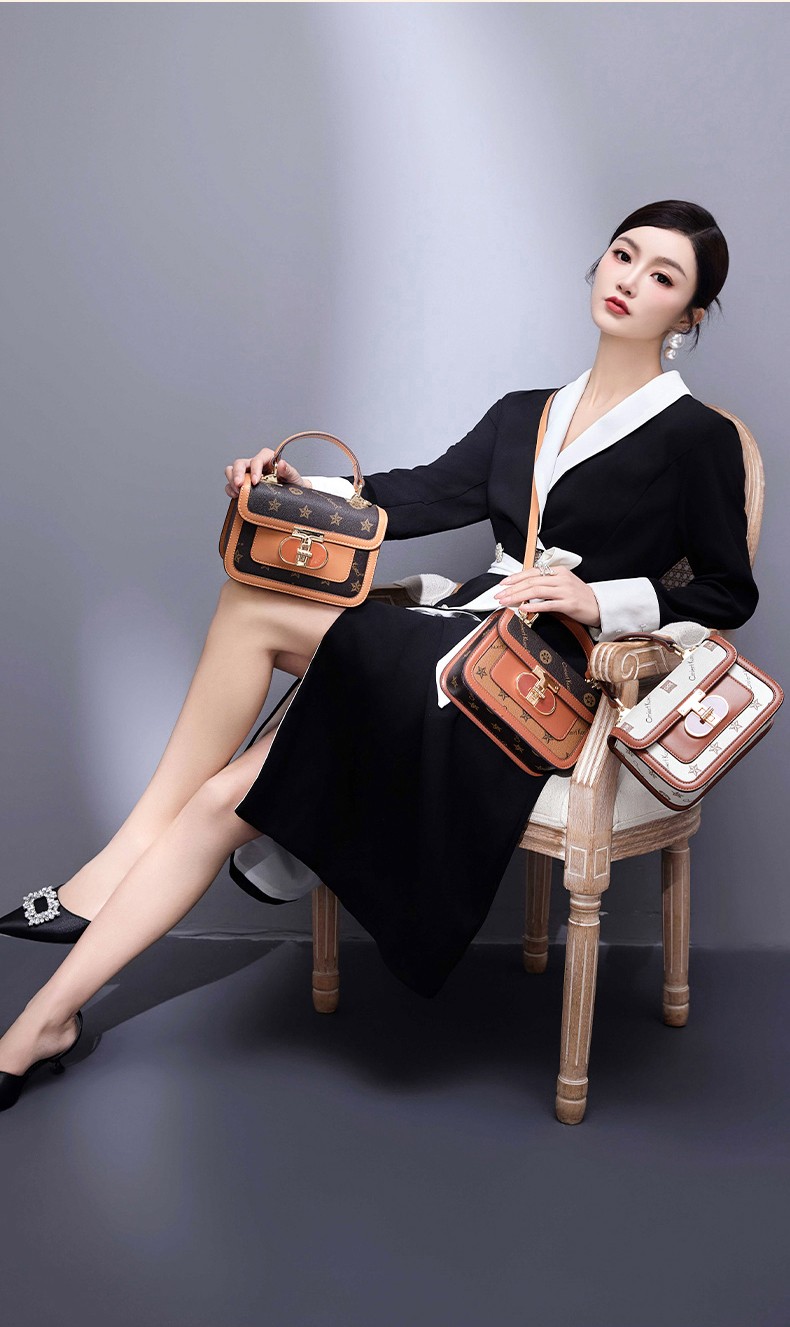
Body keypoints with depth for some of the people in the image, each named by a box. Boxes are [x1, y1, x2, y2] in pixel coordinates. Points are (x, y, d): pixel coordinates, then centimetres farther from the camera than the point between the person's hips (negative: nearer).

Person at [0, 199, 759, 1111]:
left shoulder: (699, 437, 4)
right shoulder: (524, 414, 22)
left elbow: (729, 593, 2)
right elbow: (425, 495, 11)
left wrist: (599, 599, -13)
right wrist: (302, 489, -5)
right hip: (453, 642, 6)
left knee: (254, 608, -18)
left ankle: (120, 862, -4)